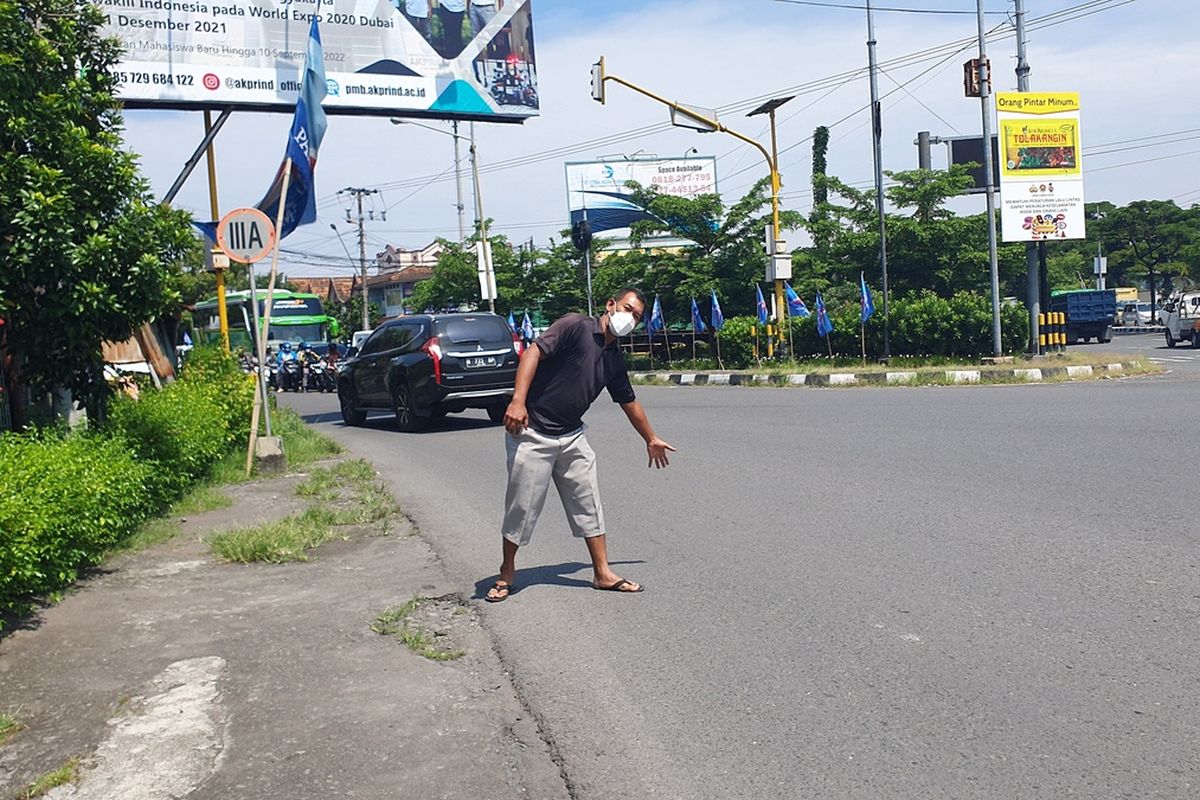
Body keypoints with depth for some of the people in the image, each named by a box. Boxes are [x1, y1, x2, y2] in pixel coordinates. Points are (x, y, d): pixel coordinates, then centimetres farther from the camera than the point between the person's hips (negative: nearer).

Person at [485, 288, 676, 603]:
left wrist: (651, 440, 33)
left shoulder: (614, 359, 10)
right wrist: (517, 401, -31)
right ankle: (506, 574, 20)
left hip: (572, 437, 7)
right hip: (532, 433, -7)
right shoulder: (576, 327, -12)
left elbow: (630, 403, 23)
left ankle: (603, 573, 16)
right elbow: (534, 352, -21)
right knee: (521, 508, 2)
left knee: (588, 505, 6)